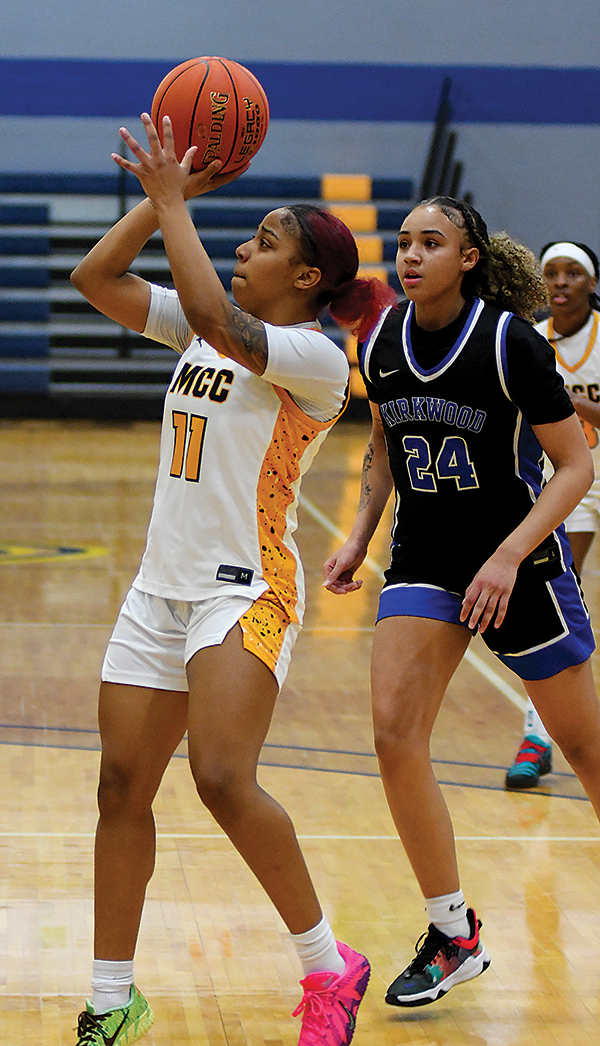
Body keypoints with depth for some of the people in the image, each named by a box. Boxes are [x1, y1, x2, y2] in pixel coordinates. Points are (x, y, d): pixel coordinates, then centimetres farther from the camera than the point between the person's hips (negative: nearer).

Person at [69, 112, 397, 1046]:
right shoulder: (208, 332, 11)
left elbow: (213, 316, -28)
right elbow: (95, 278, 8)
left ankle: (330, 968, -4)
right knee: (123, 788, 6)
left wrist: (174, 203, -19)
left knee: (222, 779, -22)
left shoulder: (315, 357, -11)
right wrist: (162, 195, 1)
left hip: (245, 590, -8)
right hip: (162, 584, 8)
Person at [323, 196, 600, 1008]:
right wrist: (359, 537, 5)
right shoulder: (383, 341, -1)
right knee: (395, 733, -12)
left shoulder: (509, 341, -16)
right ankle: (454, 936, 2)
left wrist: (509, 557, -23)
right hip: (423, 565, 4)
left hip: (520, 566, -4)